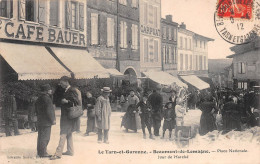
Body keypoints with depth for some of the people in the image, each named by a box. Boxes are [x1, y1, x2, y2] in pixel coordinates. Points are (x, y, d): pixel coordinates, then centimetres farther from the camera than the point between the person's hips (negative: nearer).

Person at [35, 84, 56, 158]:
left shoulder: (39, 98, 12)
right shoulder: (47, 99, -18)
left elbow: (36, 109, 19)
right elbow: (49, 111, -20)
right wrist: (53, 120, -13)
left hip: (40, 121, 10)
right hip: (46, 122, -10)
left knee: (40, 137, 16)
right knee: (45, 137, -4)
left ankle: (39, 152, 24)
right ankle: (43, 153, 0)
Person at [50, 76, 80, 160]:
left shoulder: (72, 90, -14)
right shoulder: (66, 91, 13)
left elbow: (77, 102, -18)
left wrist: (67, 101, -24)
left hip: (69, 116, -9)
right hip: (65, 115, 9)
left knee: (63, 134, -9)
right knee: (68, 134, 15)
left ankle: (58, 153, -9)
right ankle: (70, 151, 24)